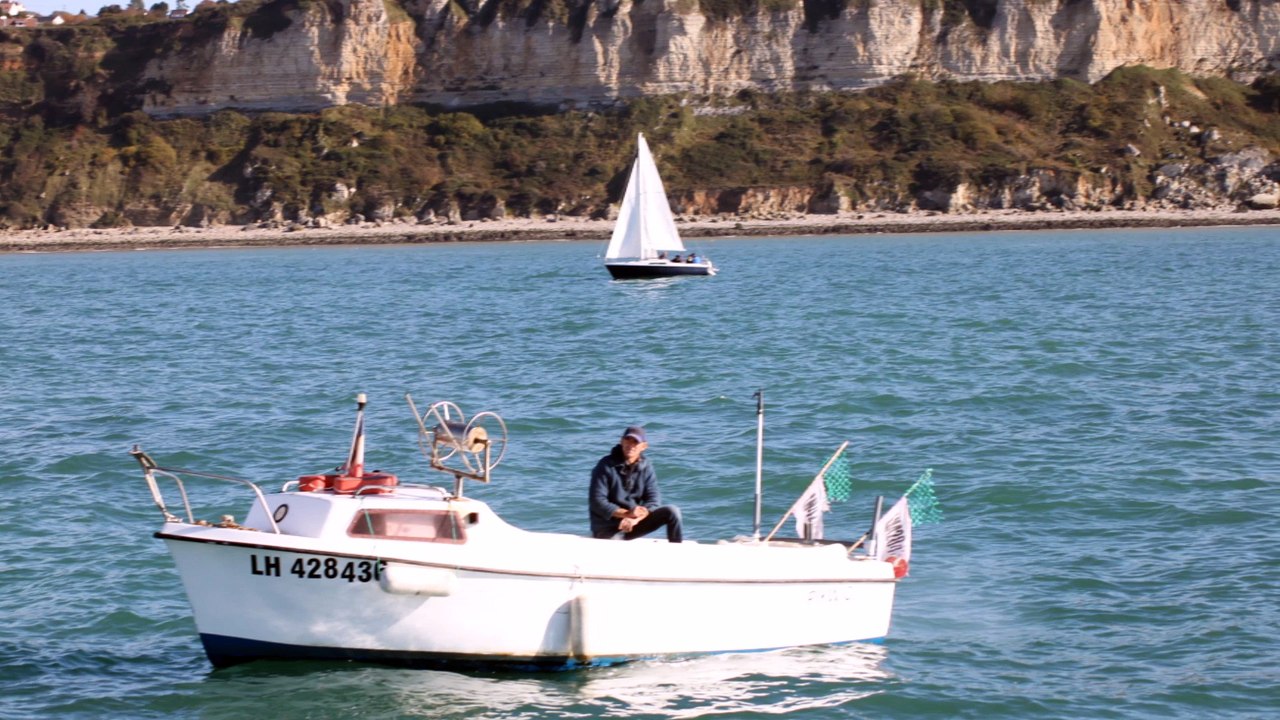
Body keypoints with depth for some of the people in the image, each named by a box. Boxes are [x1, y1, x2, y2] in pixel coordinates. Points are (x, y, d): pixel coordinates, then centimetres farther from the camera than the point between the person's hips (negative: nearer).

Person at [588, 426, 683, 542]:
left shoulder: (646, 468, 3)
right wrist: (626, 514, -25)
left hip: (634, 525, 4)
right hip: (608, 528, -4)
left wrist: (635, 519, -24)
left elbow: (653, 501, -4)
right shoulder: (606, 466, -9)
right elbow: (597, 502, -15)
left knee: (672, 511, -11)